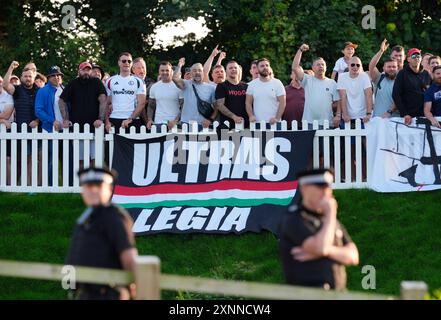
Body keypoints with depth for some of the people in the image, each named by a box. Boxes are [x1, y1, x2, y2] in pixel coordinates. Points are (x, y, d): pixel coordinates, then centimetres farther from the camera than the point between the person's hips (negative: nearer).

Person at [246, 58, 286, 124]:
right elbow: (248, 103, 7)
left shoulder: (277, 83, 1)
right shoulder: (252, 84, 7)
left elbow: (282, 103, -3)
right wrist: (251, 116, -10)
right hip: (257, 123, 1)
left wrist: (277, 118, -15)